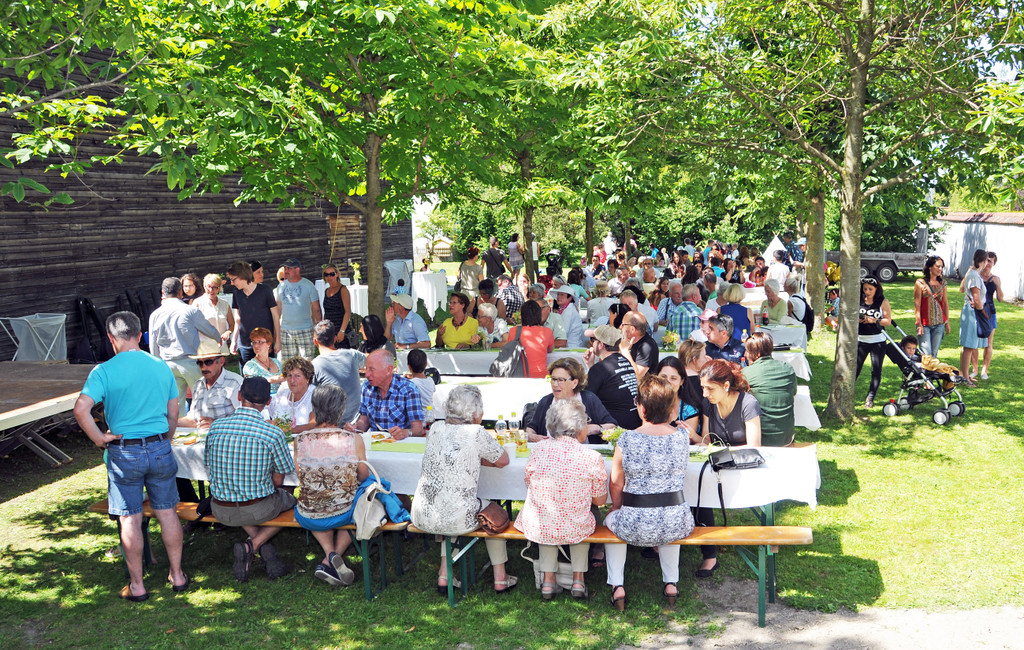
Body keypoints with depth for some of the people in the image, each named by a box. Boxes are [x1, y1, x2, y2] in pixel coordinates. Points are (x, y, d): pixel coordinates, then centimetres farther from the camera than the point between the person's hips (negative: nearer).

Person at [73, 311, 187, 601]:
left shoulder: (104, 371, -10)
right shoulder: (162, 367, 2)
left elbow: (81, 409, -22)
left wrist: (99, 438, -9)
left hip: (125, 452, -3)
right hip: (159, 447, 3)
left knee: (130, 519, 6)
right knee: (167, 512, 13)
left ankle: (137, 585, 16)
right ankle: (177, 575, 22)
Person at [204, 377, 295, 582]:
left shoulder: (216, 426, -5)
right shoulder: (273, 433, -15)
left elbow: (210, 468, 8)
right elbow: (278, 481, -5)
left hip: (221, 511, 3)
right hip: (258, 510, -3)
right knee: (289, 500, 30)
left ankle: (264, 549, 14)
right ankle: (251, 546, 6)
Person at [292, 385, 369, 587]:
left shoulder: (300, 440, -11)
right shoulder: (354, 440, -14)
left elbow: (301, 477, 3)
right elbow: (363, 475, 1)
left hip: (308, 518, 1)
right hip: (345, 514, -1)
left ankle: (330, 553, 14)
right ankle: (329, 562, 17)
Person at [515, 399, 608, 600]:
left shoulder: (538, 450, -11)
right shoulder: (591, 458, -17)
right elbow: (600, 500, -4)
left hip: (538, 528, 1)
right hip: (575, 530, -1)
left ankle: (548, 578, 30)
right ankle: (578, 578, 31)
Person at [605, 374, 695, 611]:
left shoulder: (627, 440, -14)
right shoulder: (682, 438, -6)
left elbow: (615, 483, -2)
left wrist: (617, 507, 19)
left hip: (635, 526, -2)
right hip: (676, 525, 3)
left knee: (611, 519, 32)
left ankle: (617, 586, 25)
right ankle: (671, 583, 35)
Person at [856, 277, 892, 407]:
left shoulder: (883, 302, 1)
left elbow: (888, 321, -2)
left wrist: (874, 320, -17)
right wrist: (856, 319, -11)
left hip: (877, 341, 0)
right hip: (860, 340, 0)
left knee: (876, 371, 1)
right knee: (855, 368, -4)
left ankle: (870, 399, 8)